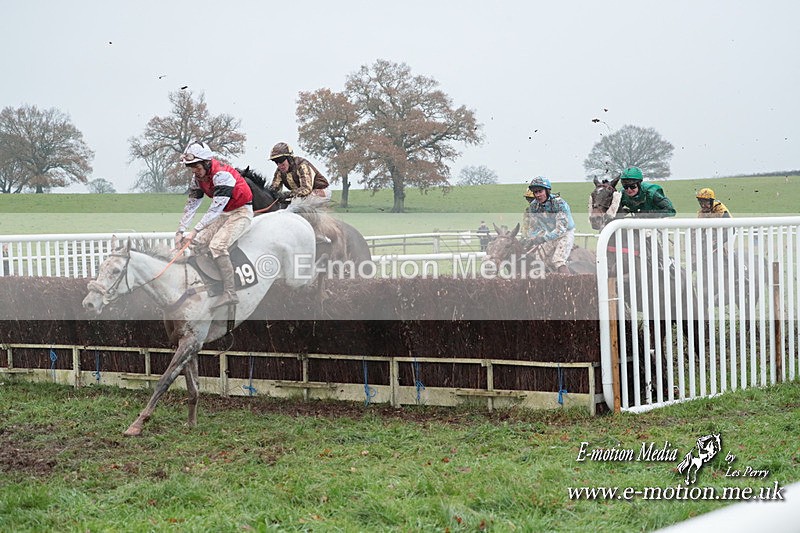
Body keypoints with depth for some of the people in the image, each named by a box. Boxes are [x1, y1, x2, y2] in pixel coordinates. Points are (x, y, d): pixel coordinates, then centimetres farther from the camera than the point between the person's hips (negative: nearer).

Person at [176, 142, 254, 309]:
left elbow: (216, 208, -32)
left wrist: (195, 230, -35)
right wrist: (180, 231, -4)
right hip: (225, 214, 9)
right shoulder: (198, 177, 0)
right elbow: (191, 205, 4)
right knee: (198, 241, -1)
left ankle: (230, 293, -27)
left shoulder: (222, 175, -27)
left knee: (217, 245, -25)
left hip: (241, 212, -9)